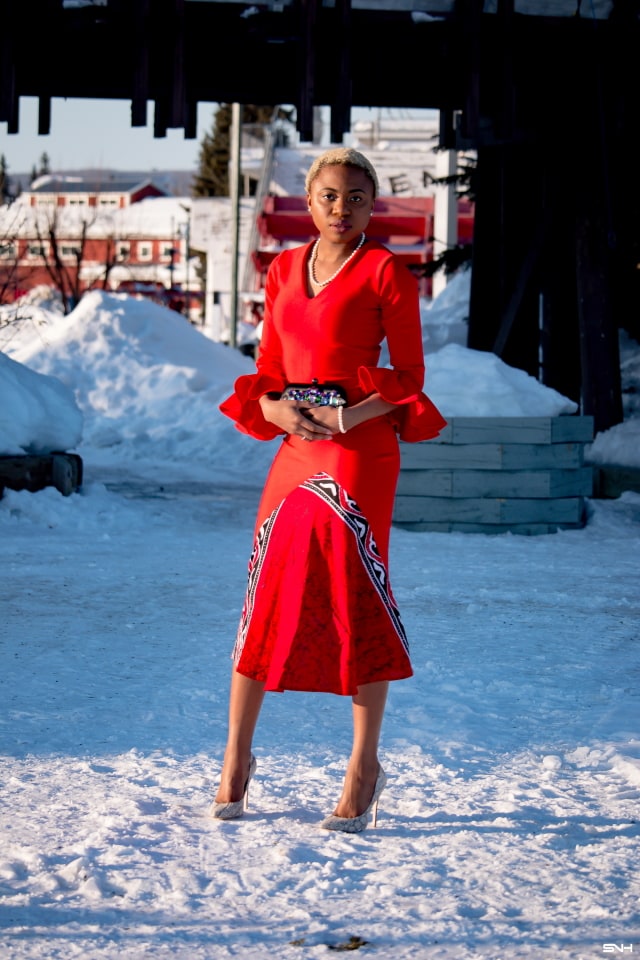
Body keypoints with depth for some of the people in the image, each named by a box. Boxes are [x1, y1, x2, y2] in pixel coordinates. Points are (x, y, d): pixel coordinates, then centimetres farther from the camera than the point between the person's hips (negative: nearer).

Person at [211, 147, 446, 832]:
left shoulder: (385, 272, -1)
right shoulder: (284, 270, 15)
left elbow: (408, 377, -3)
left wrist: (344, 419, -15)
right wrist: (274, 408, -4)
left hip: (359, 447, -5)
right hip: (295, 444, 5)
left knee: (356, 596, -5)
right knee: (267, 591, 4)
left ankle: (364, 767, 4)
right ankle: (236, 756, 14)